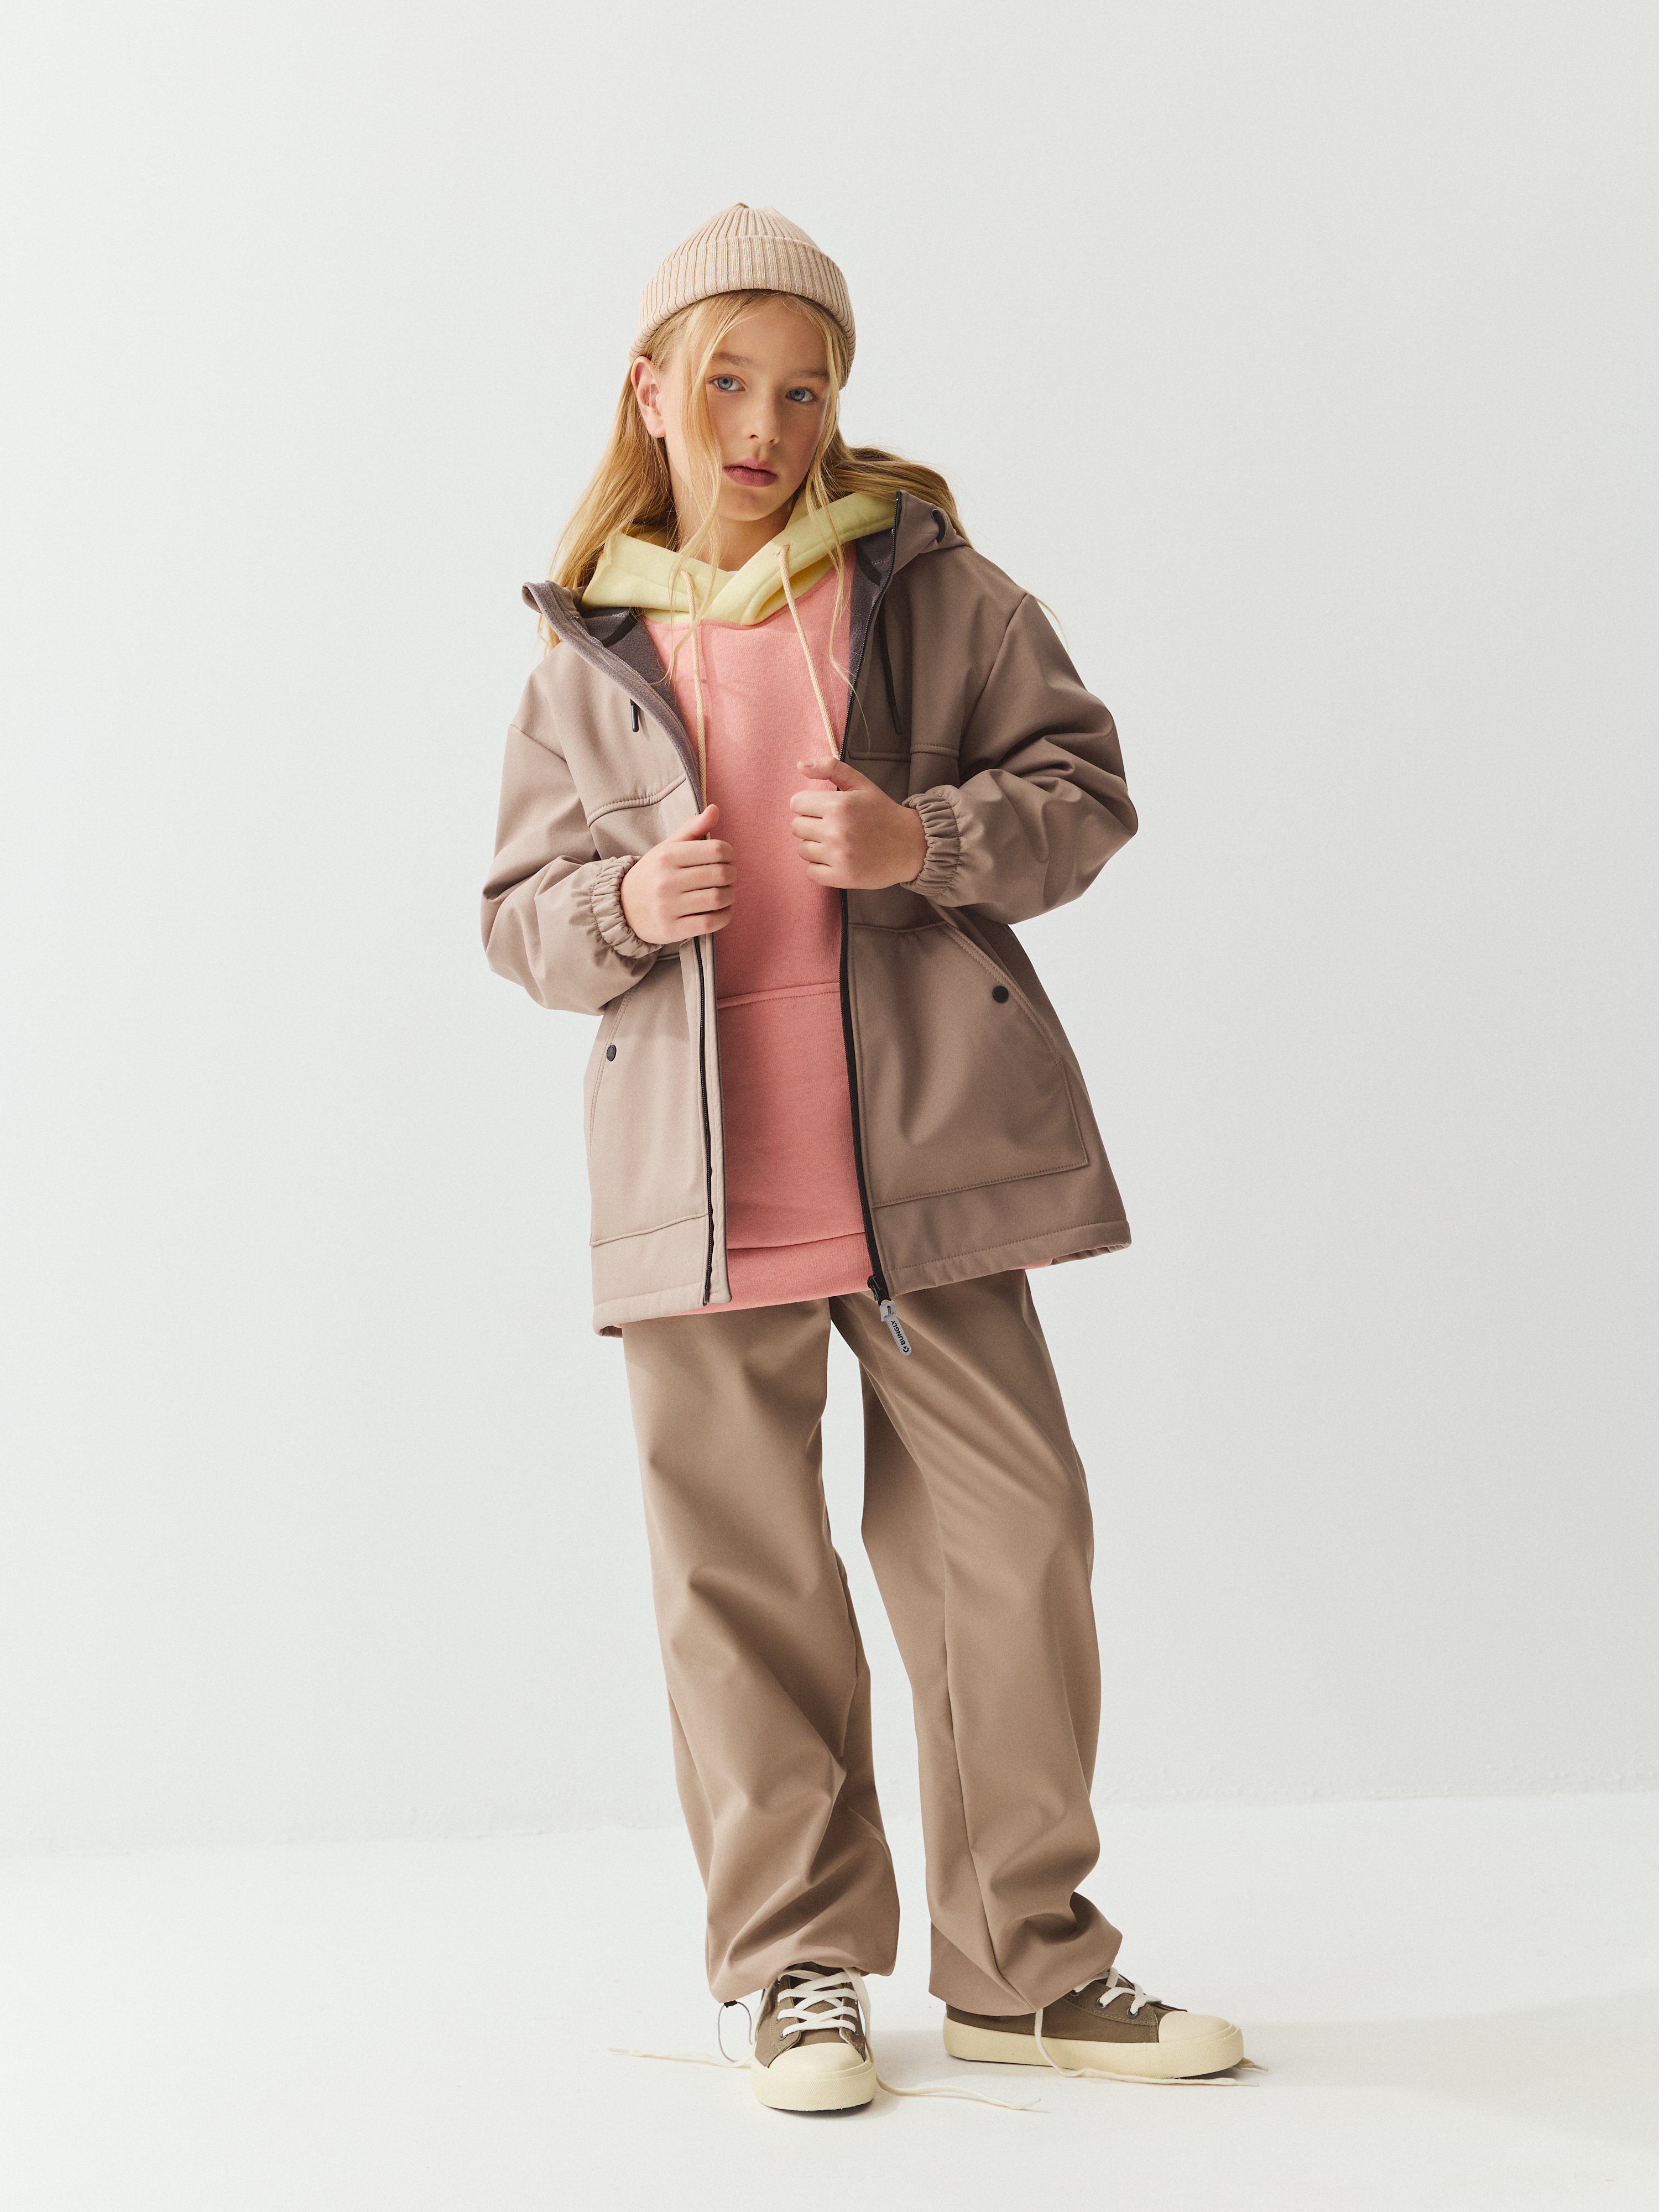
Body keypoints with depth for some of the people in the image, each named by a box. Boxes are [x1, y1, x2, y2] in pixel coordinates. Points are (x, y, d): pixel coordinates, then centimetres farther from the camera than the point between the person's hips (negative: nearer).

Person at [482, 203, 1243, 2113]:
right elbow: (520, 914, 12)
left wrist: (926, 840, -14)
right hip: (697, 1178, 1)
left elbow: (1082, 782, 5)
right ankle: (798, 1964, 20)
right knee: (742, 1575, 5)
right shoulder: (586, 651, 9)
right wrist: (620, 908, -10)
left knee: (1008, 1536, 4)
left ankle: (1021, 1964, 19)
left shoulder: (925, 579, 5)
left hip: (930, 1153, 0)